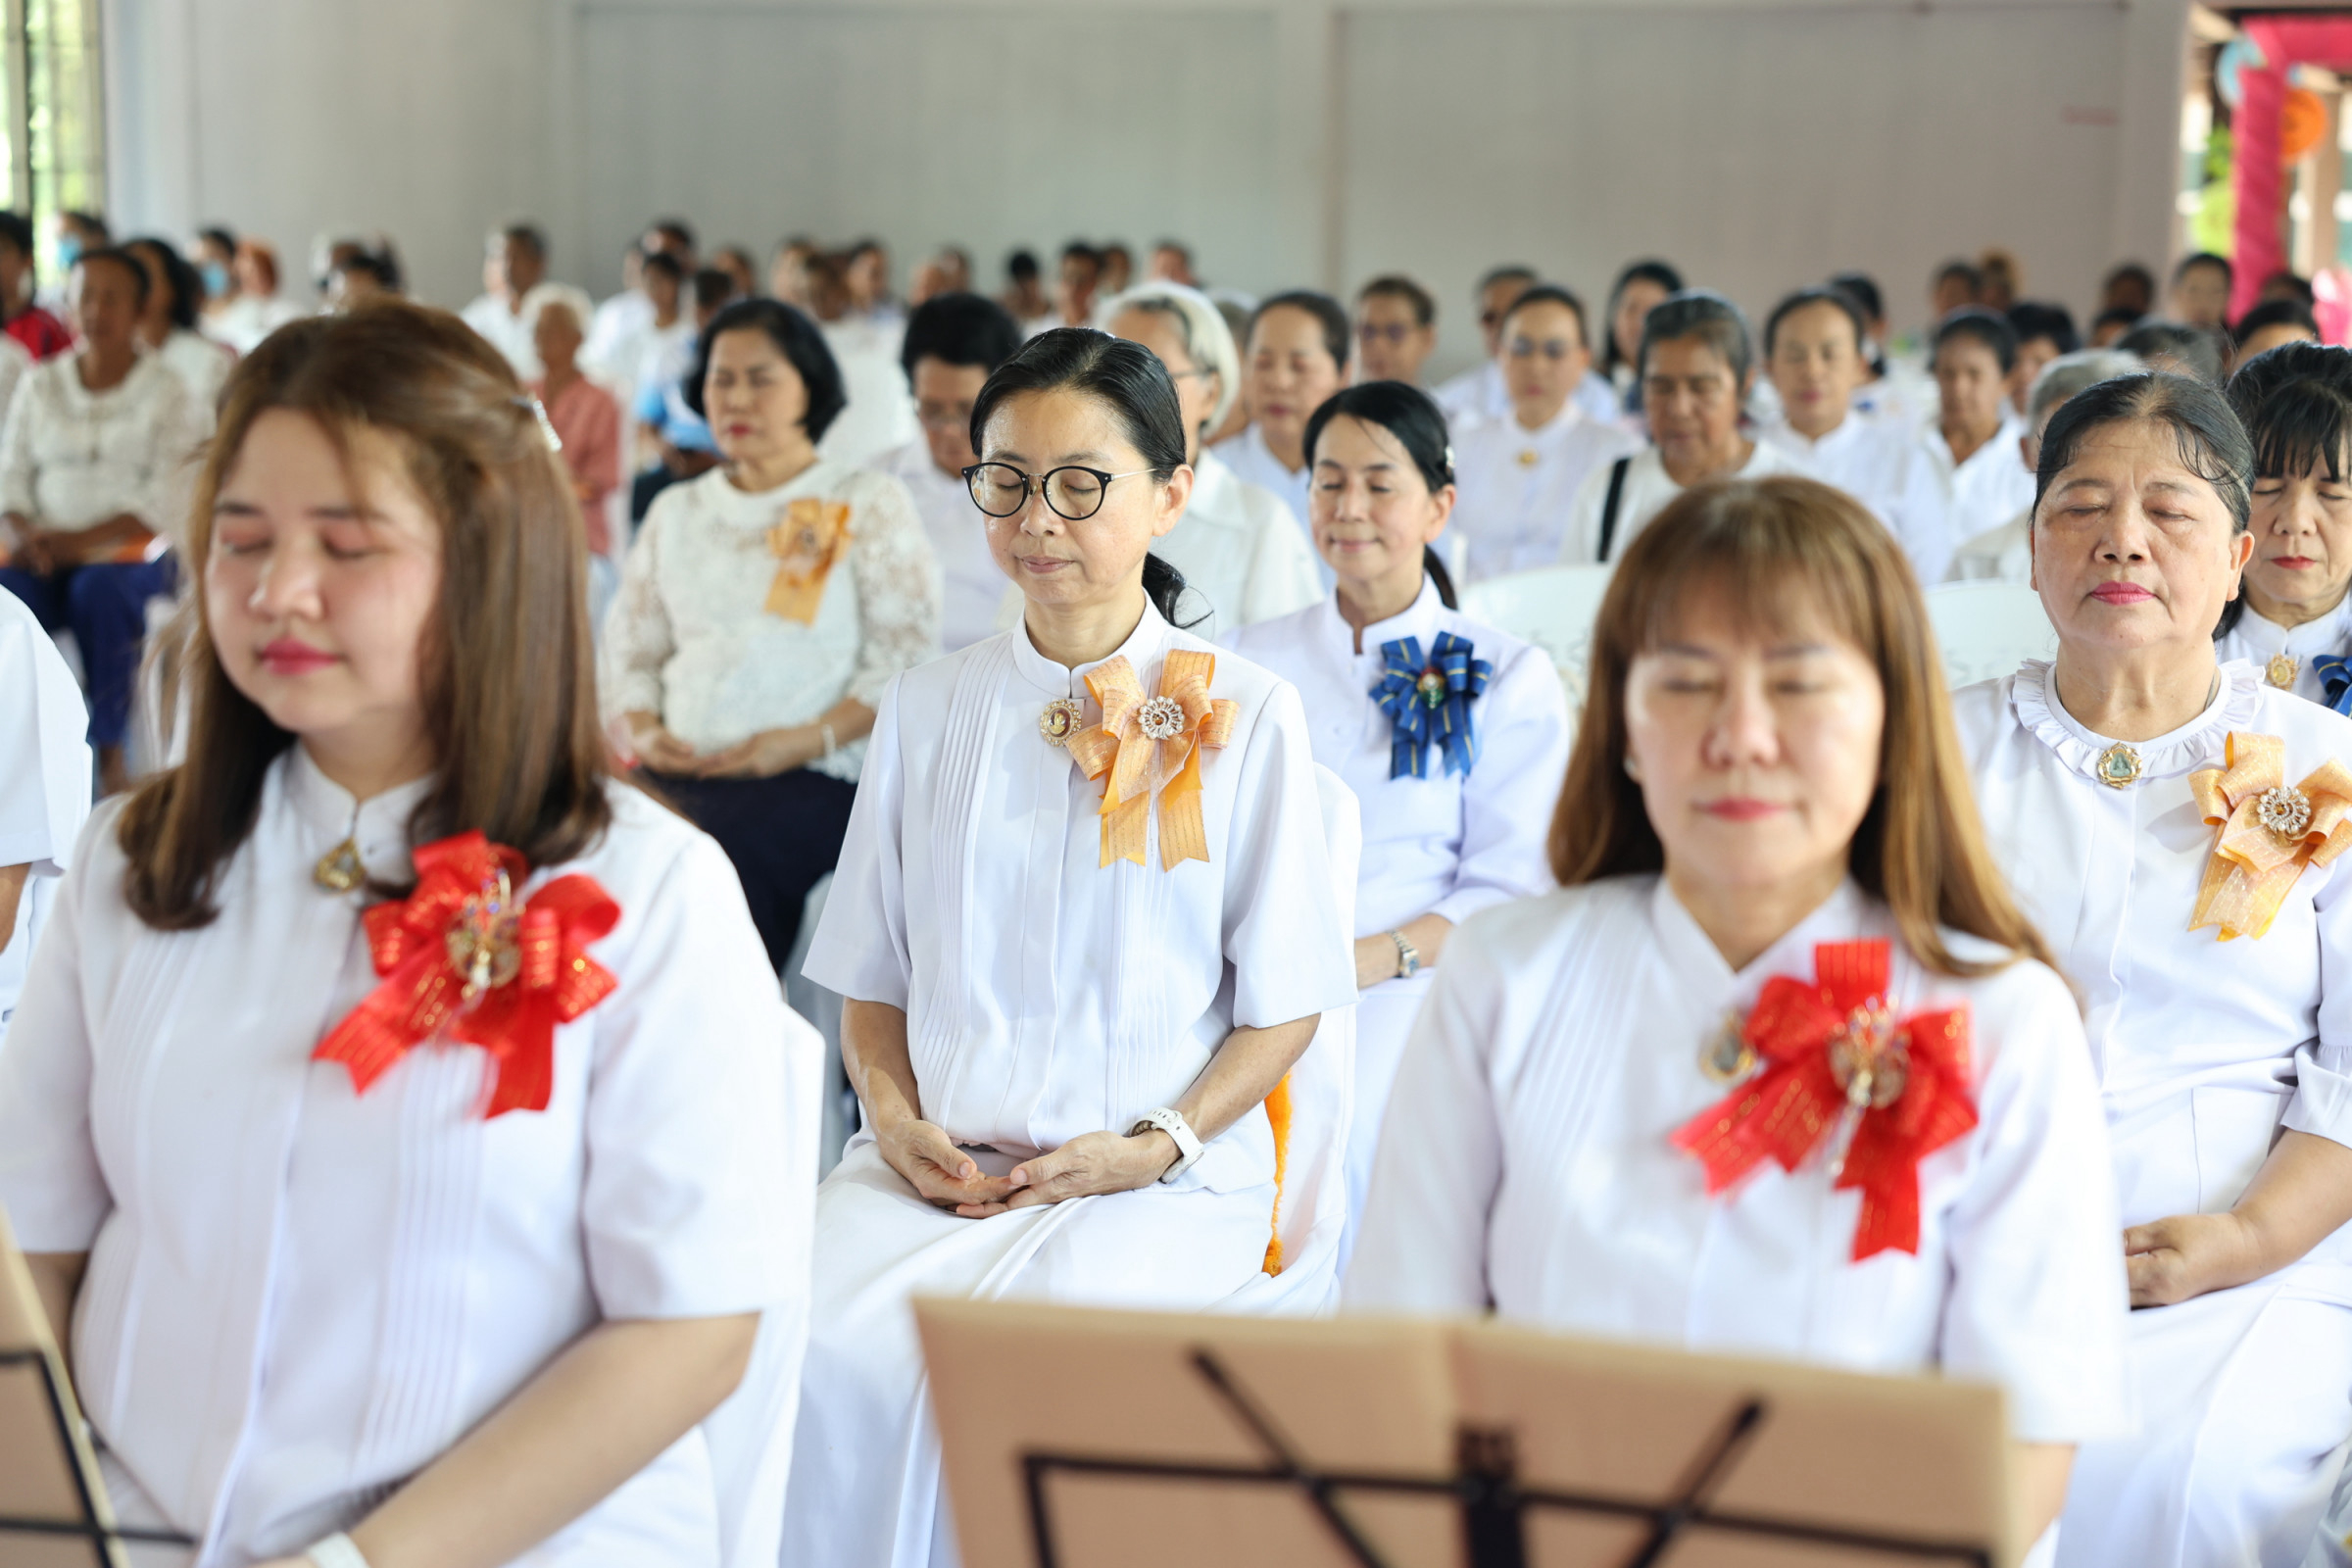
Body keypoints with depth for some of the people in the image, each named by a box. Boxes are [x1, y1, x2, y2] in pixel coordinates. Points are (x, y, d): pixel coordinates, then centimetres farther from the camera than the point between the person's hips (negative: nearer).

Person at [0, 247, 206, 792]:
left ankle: (110, 749, -27)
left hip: (133, 551, -3)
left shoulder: (166, 395, 3)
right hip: (46, 556, 3)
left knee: (98, 592, -37)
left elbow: (163, 504, -6)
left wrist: (76, 540, -17)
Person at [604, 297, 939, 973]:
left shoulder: (868, 504, 8)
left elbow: (908, 656, 0)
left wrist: (811, 739, -13)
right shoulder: (676, 511, 23)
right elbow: (630, 646, 21)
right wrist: (641, 728, -1)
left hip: (812, 775, -4)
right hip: (676, 770, 4)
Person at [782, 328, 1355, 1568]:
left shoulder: (1242, 713, 4)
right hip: (936, 1165, 3)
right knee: (814, 1350, -27)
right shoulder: (927, 708, 14)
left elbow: (1286, 1003, 4)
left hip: (1159, 1181, -3)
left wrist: (1157, 1144, -10)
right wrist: (894, 1115, -2)